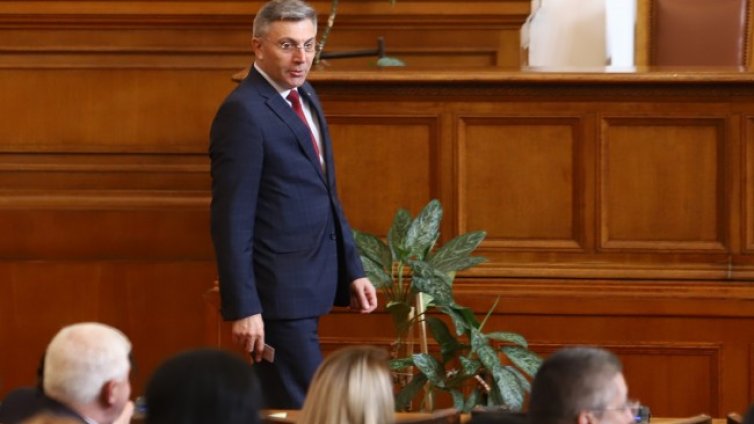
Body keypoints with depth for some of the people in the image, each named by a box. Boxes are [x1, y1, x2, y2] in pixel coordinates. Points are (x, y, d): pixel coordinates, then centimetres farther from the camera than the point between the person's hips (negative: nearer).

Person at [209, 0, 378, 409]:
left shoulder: (303, 96, 12)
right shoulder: (244, 113, -15)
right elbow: (232, 219, -18)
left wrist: (352, 269, 16)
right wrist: (243, 308, -21)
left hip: (307, 285, 9)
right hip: (278, 292, -9)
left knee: (277, 406, 14)